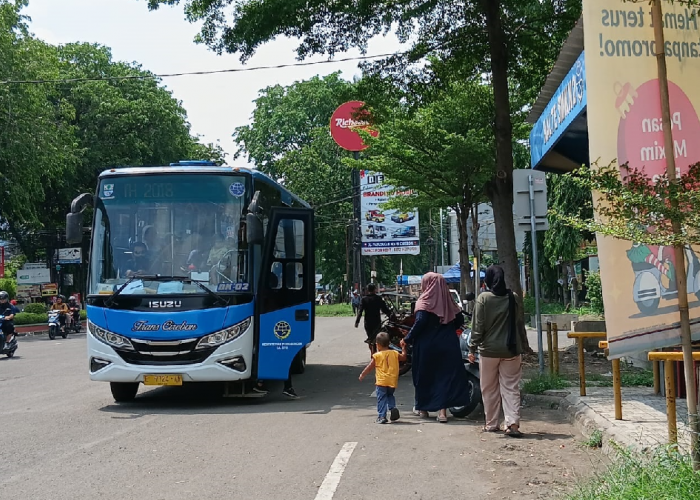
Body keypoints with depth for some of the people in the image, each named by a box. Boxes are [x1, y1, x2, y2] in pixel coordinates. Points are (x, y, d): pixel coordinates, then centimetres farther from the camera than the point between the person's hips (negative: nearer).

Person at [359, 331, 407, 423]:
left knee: (381, 399, 1)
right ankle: (393, 407, 2)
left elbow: (369, 367, 1)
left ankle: (381, 416, -5)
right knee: (390, 395, 25)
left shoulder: (377, 356, -5)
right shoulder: (394, 354, 5)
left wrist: (362, 375, 14)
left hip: (381, 382, -4)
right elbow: (403, 357, 22)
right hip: (393, 381, 4)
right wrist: (403, 348, 36)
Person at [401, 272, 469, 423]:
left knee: (424, 375, 12)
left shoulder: (424, 302, -9)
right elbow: (460, 320, 8)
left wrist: (407, 339, -11)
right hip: (447, 344, 3)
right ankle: (442, 410, -4)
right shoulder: (448, 301, 5)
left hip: (426, 344, -3)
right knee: (445, 374, 4)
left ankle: (423, 407, 23)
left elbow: (420, 323, -19)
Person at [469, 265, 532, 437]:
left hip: (489, 350, -2)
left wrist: (473, 348, -4)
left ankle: (491, 424, 17)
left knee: (490, 389, 10)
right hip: (511, 350, 2)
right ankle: (513, 423, -8)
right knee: (511, 388, 3)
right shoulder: (513, 298, 1)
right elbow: (520, 324, 7)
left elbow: (478, 326, -10)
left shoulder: (483, 298, -8)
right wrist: (524, 346, 16)